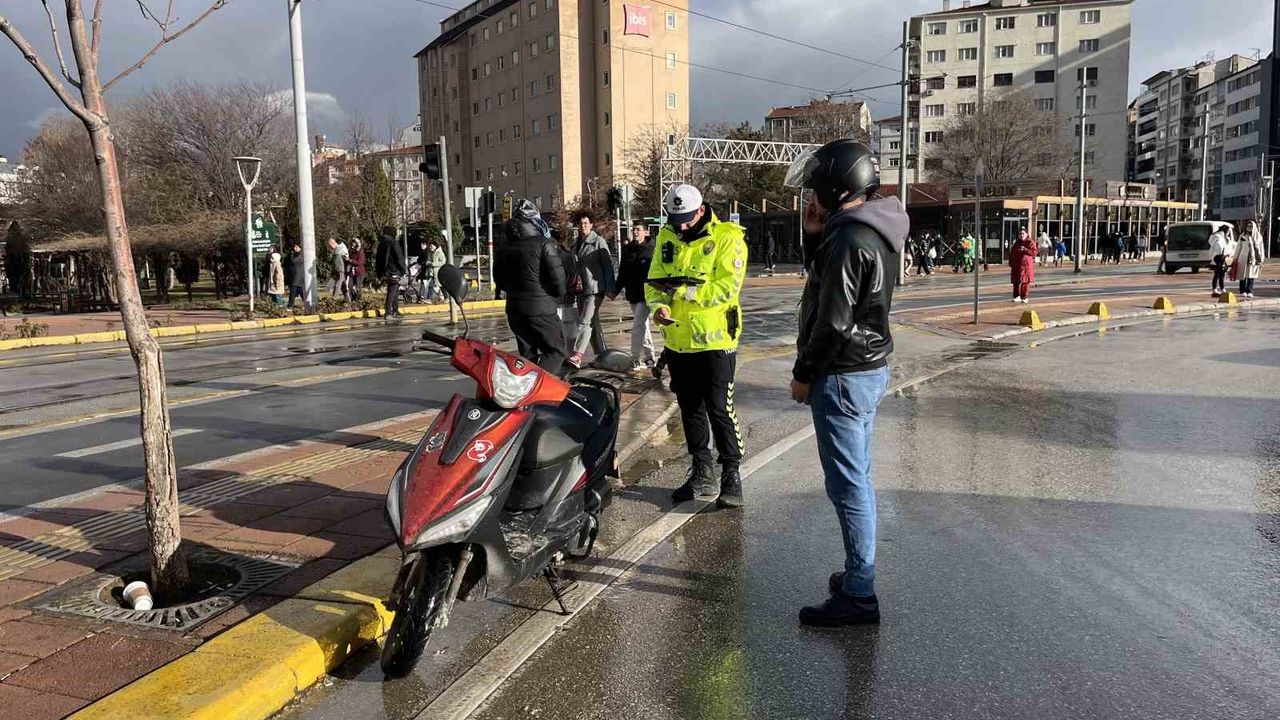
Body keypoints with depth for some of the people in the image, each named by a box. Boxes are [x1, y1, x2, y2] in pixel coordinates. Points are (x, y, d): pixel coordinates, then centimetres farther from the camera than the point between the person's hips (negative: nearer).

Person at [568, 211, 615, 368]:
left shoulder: (599, 242, -5)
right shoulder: (576, 243, 14)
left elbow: (608, 265, -7)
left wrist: (609, 289, -12)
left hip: (595, 288, -7)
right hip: (581, 289, 7)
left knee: (585, 321, -17)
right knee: (593, 322, 13)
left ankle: (577, 355, -25)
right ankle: (602, 353, 22)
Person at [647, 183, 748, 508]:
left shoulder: (727, 237, -10)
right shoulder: (667, 237, 7)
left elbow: (728, 286, -19)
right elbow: (654, 281, 4)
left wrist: (685, 291, -27)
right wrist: (658, 306, -17)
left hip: (714, 340, -6)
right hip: (678, 341, 6)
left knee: (719, 409, -3)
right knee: (690, 409, 15)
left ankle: (732, 476, 9)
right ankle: (702, 474, 28)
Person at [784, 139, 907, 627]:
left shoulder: (849, 238, -19)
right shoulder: (875, 231, 11)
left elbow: (833, 321, -21)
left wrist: (804, 374, -10)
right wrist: (818, 234, 8)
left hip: (843, 376, -10)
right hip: (870, 368, 10)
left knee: (848, 485, -4)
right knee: (857, 480, 17)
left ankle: (858, 595, 4)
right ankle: (859, 574, 29)